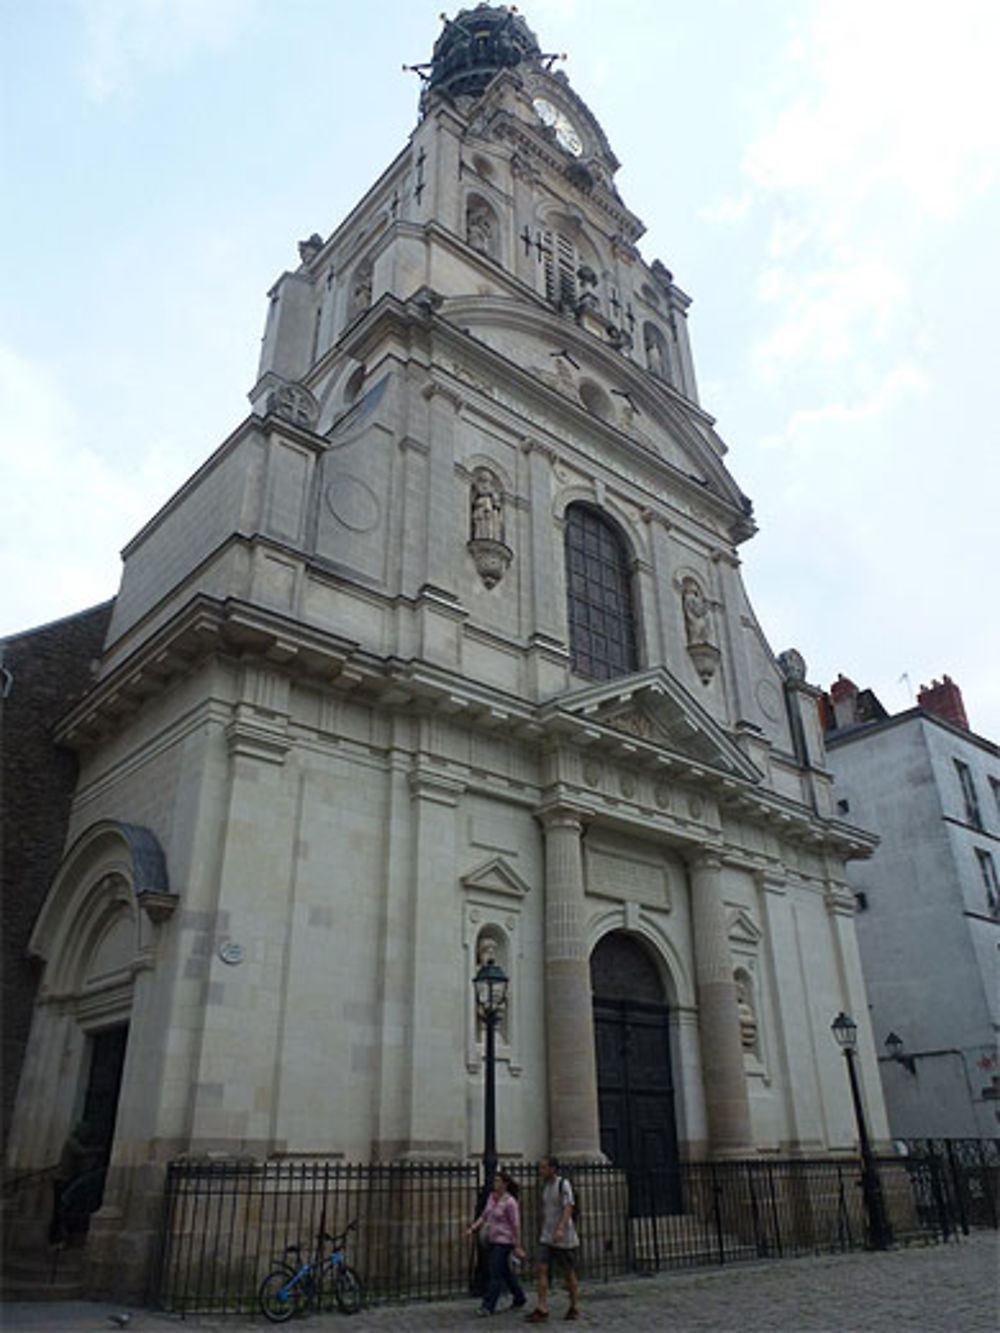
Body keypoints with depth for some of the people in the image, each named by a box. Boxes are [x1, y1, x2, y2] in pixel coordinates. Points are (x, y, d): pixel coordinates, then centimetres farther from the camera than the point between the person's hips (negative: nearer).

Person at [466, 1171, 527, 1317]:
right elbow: (484, 1216, 10)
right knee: (505, 1272, 18)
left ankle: (488, 1306, -1)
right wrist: (472, 1229, -3)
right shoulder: (492, 1197, 5)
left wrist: (517, 1247, -14)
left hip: (504, 1241, -8)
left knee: (495, 1273, -8)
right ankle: (520, 1298, 33)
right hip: (492, 1240, 8)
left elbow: (516, 1225, -15)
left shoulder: (510, 1202, -17)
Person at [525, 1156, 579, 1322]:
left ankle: (574, 1308, 20)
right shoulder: (545, 1185, 10)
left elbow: (568, 1208, -21)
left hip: (564, 1237, -6)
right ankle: (542, 1309, -4)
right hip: (547, 1237, 6)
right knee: (542, 1269, -5)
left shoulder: (564, 1184, -12)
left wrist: (560, 1229, -33)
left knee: (569, 1272, 5)